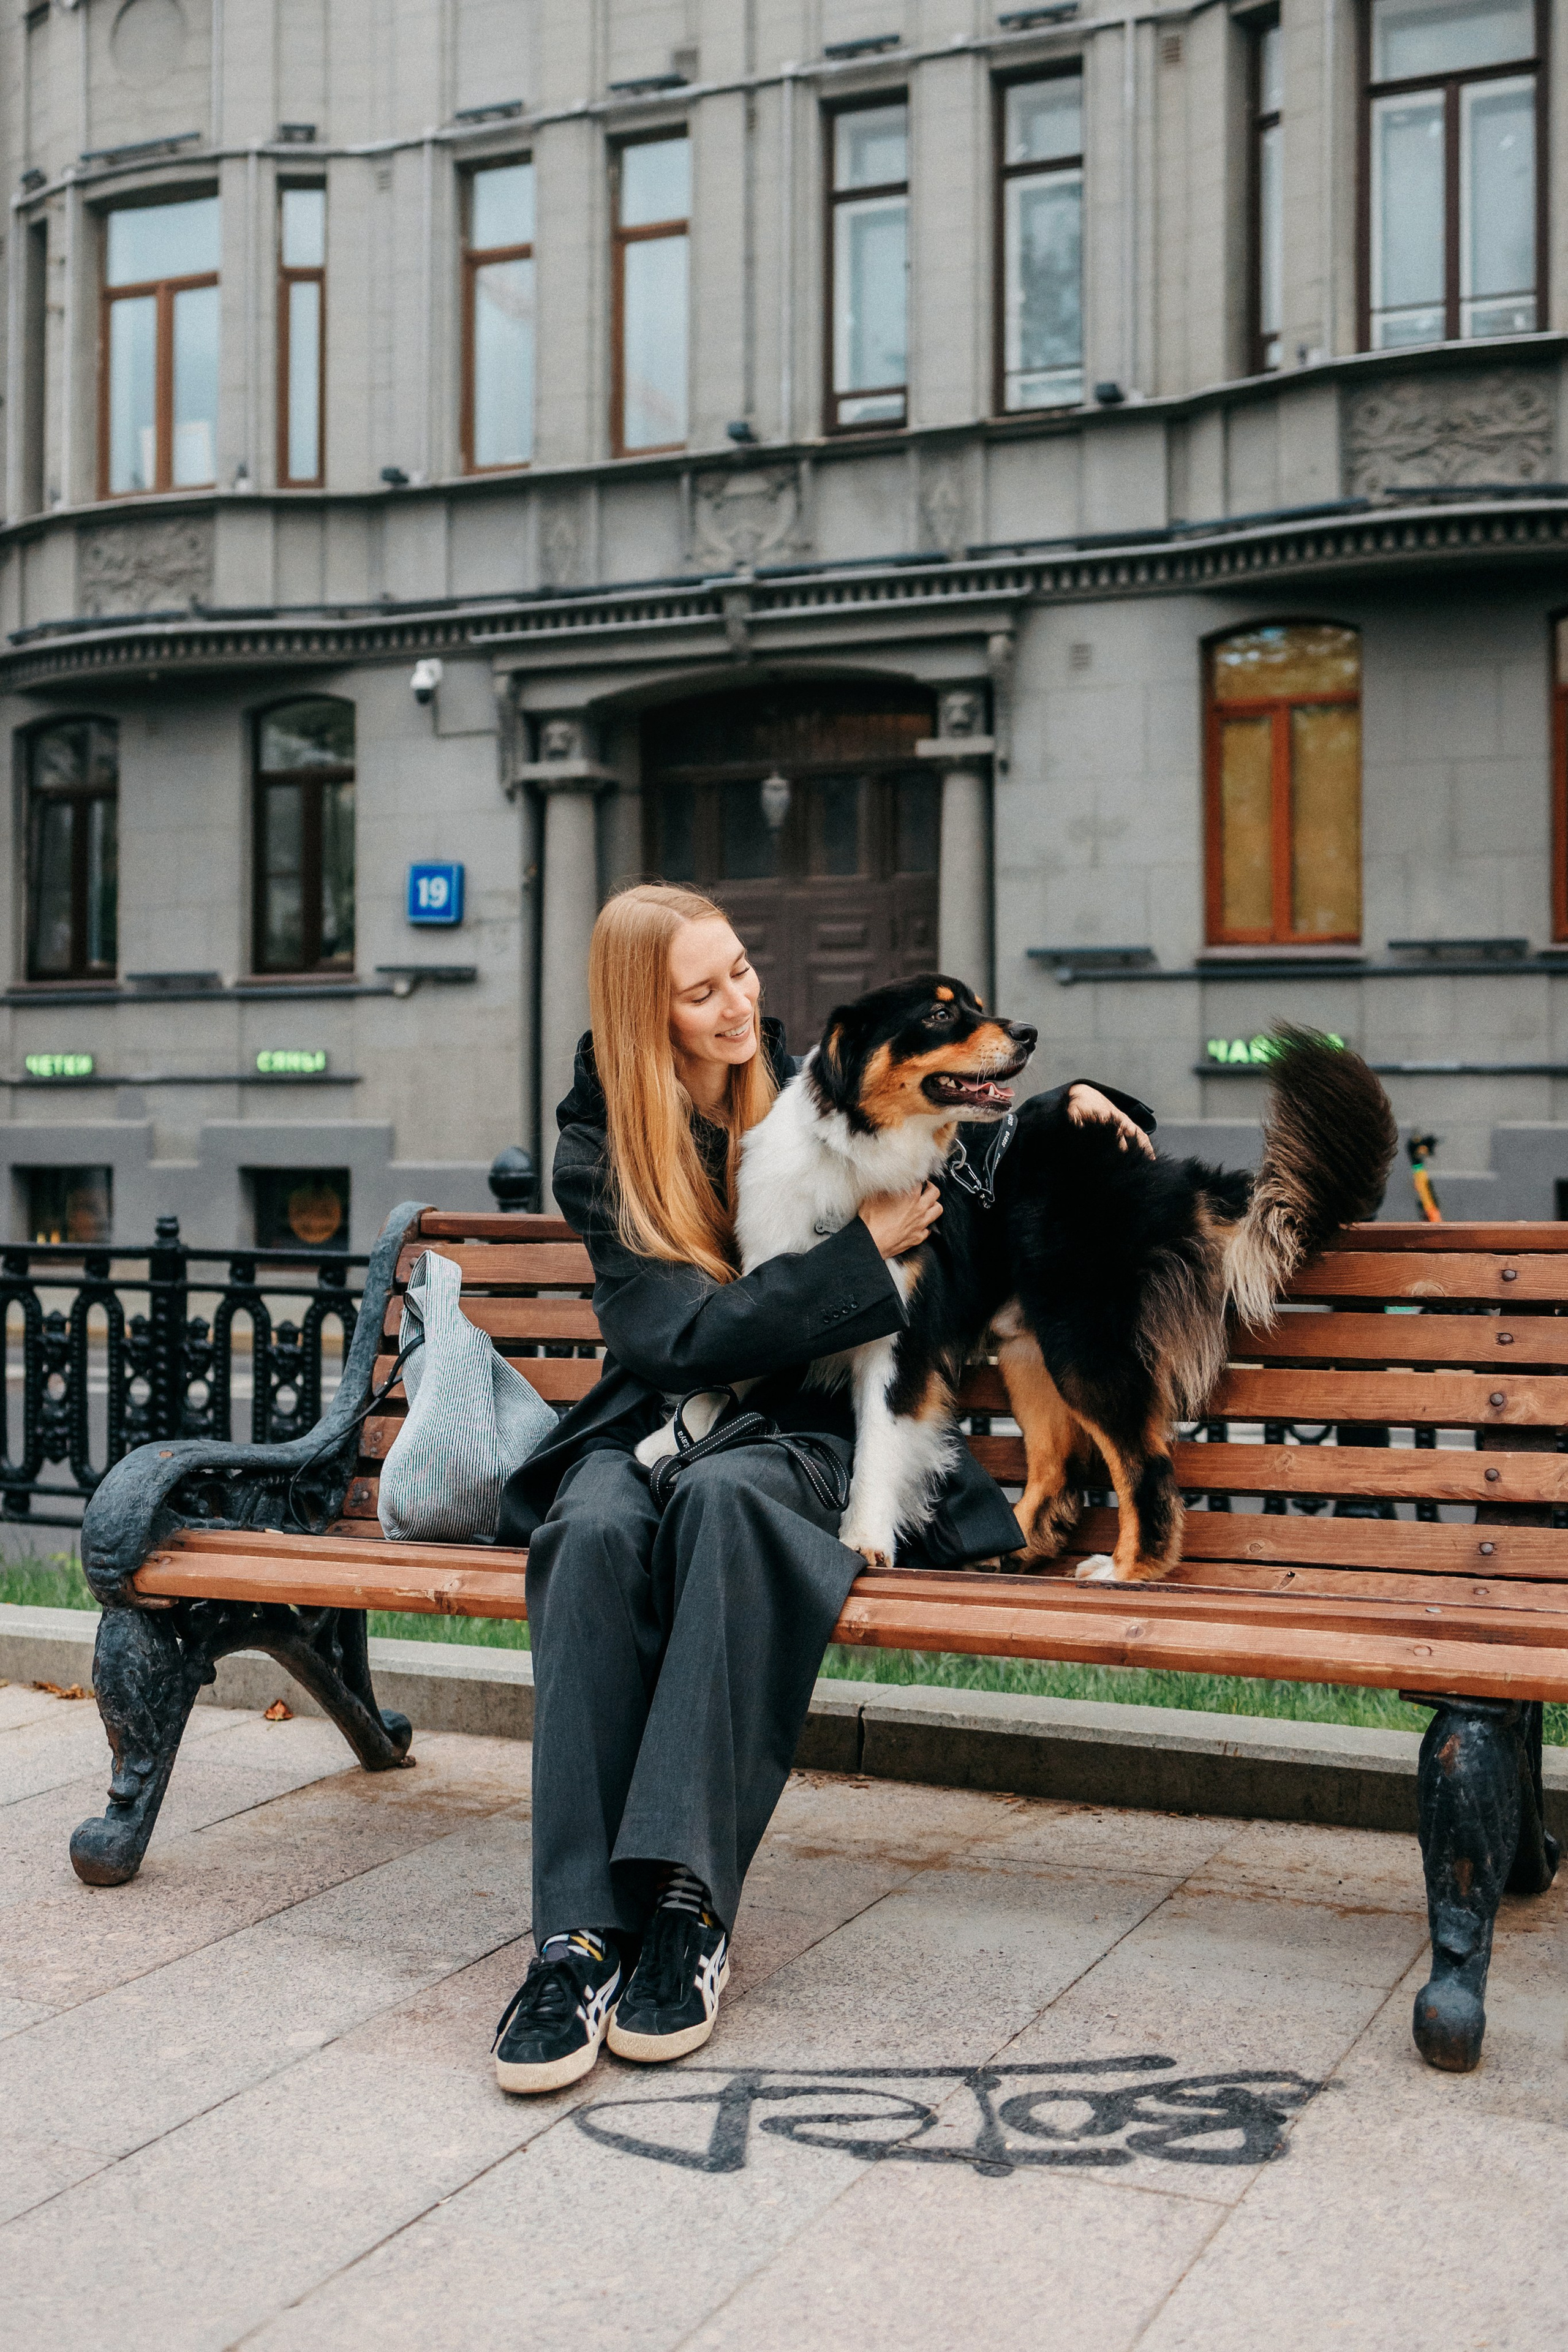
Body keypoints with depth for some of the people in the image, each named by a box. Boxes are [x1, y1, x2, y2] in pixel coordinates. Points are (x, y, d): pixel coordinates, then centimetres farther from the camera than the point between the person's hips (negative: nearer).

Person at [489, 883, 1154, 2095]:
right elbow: (683, 1335, -9)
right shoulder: (599, 1148, 3)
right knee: (599, 1528, -36)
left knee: (725, 1497, -37)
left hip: (799, 1435, 0)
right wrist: (865, 1248, -11)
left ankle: (690, 1902, -39)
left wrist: (1067, 1110, 4)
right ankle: (580, 1933, -37)